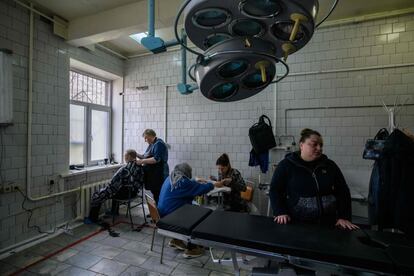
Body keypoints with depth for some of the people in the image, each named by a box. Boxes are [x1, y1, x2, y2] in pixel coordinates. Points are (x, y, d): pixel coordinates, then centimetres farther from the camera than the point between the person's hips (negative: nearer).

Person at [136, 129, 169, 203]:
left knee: (158, 195, -5)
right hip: (152, 174, 9)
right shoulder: (151, 144, 16)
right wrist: (137, 155, 7)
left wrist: (142, 161, -20)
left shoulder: (159, 144, -13)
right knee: (154, 193, 13)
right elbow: (146, 157, 21)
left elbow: (156, 159, -22)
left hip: (158, 175, -9)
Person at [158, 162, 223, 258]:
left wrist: (197, 182, 31)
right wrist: (214, 185, 0)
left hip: (164, 213, 9)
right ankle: (190, 249, 14)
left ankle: (176, 240, 28)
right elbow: (201, 188, -15)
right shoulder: (182, 182, -22)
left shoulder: (171, 178, 6)